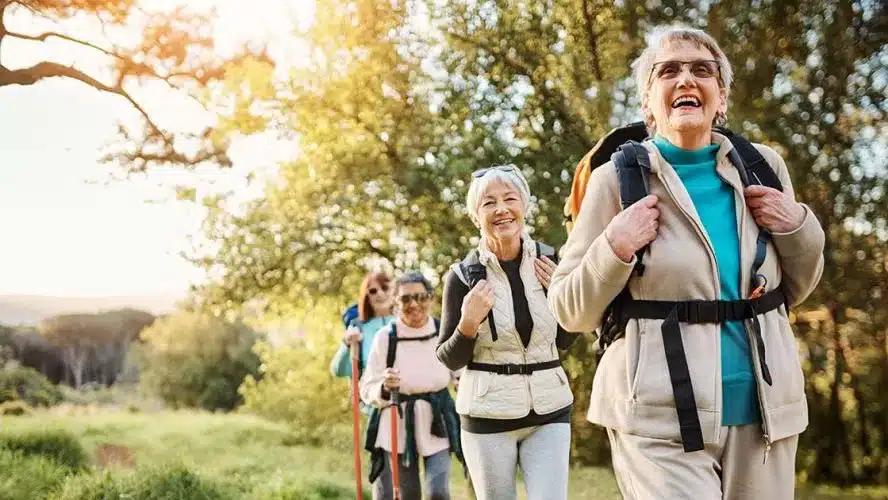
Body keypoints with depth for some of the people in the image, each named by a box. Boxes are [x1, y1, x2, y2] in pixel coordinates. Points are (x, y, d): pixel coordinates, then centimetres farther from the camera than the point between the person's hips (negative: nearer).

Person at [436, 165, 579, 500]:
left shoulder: (548, 264, -1)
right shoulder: (463, 276, -7)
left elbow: (564, 342, 9)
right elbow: (450, 360, -1)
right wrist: (468, 323, -20)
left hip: (549, 411, 1)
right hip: (488, 415, -1)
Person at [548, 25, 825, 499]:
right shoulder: (617, 179, -5)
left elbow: (796, 289, 17)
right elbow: (571, 311, -2)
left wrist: (798, 228, -2)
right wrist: (615, 249, -18)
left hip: (763, 410, 4)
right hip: (661, 419, -4)